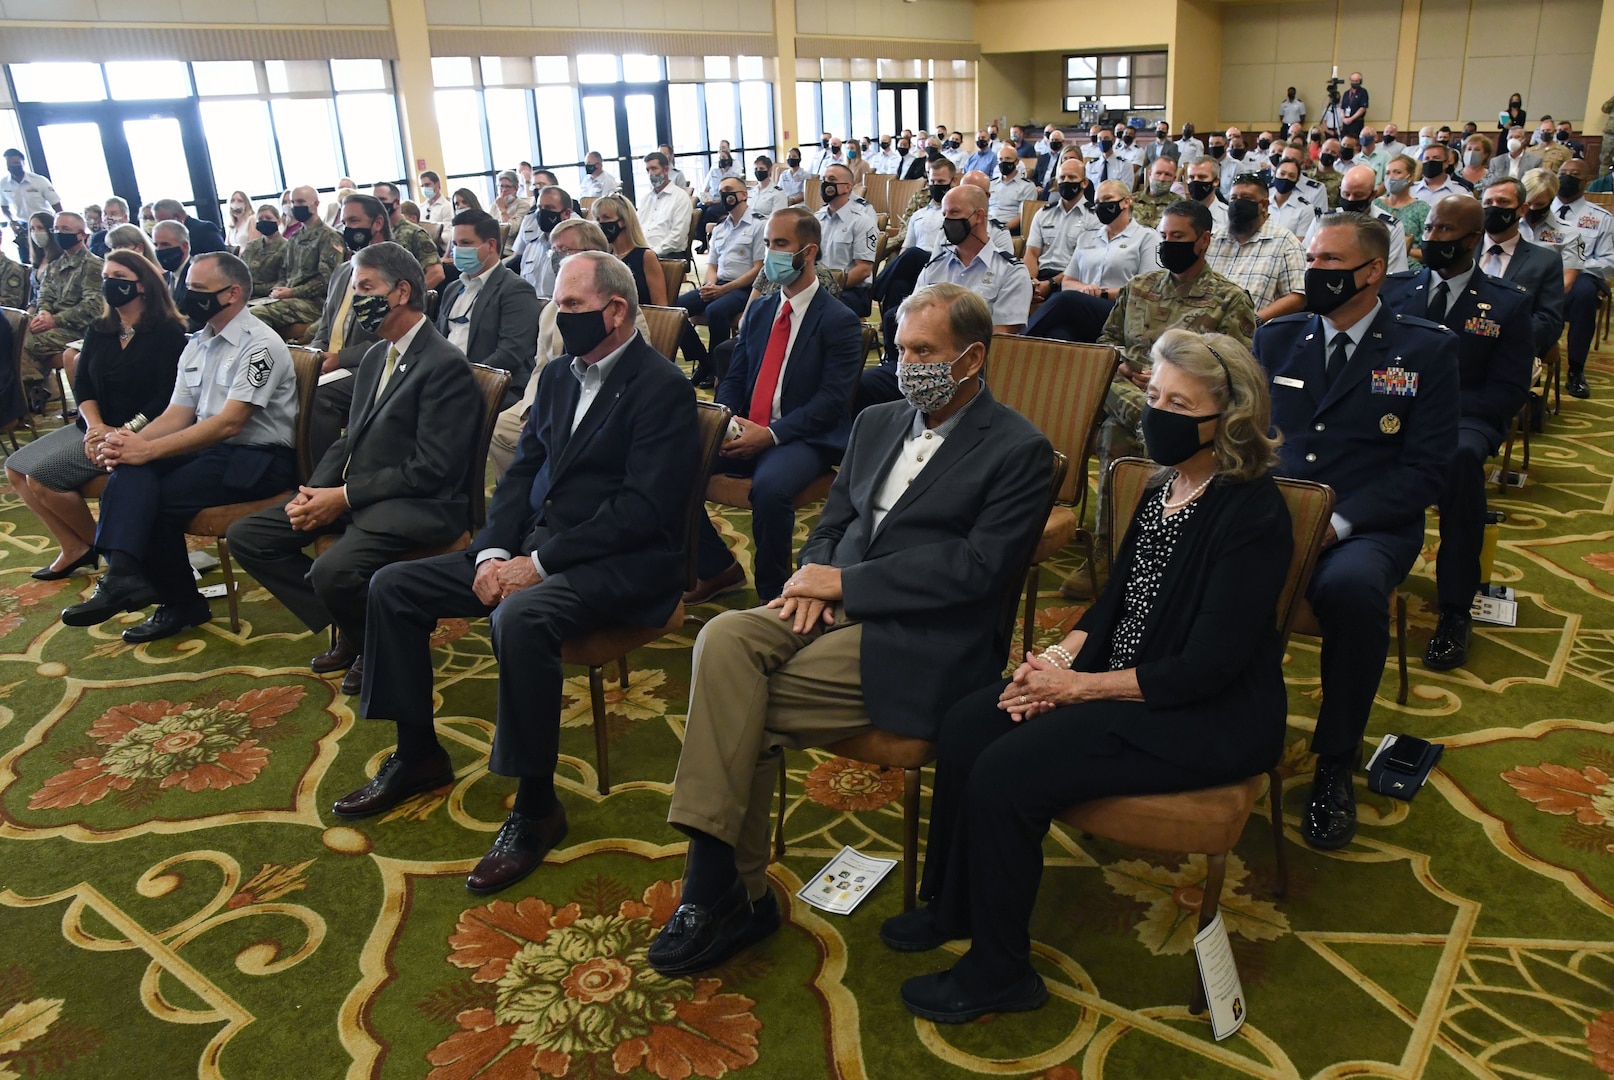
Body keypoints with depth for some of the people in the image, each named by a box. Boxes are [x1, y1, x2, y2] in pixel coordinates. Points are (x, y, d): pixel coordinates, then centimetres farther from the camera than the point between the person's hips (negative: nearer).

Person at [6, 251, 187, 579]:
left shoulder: (167, 333, -11)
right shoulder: (98, 331, 13)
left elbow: (167, 397, -18)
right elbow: (82, 385, 8)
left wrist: (122, 433, -23)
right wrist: (95, 424, -12)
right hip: (95, 427, 8)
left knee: (41, 476, -17)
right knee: (15, 469, -2)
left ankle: (100, 546, 3)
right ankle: (74, 548, 5)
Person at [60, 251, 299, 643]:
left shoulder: (259, 345, -12)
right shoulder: (196, 346, 14)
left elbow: (228, 422, -21)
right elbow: (177, 415, 11)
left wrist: (149, 450, -23)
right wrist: (132, 441, -11)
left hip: (258, 459, -7)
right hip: (208, 449, 7)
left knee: (159, 497, -21)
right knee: (131, 470, -19)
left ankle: (180, 602, -2)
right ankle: (123, 575, -29)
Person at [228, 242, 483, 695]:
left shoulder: (445, 364, -14)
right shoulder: (375, 356, 15)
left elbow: (430, 469, -18)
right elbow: (351, 441, 18)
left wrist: (345, 497, -17)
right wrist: (313, 492, 0)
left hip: (413, 505, -9)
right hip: (351, 494, 9)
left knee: (332, 571, -32)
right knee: (246, 536, 3)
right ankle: (348, 632, 8)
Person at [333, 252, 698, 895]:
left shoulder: (662, 388, -10)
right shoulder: (558, 376, 15)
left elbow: (644, 507, -19)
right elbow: (522, 473, 14)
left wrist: (539, 563, -20)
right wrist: (493, 551, -5)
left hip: (619, 563, -8)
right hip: (530, 547, 9)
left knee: (520, 617, -37)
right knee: (392, 587, 3)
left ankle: (536, 805, -19)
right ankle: (417, 755, 17)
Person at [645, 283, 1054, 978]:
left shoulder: (1019, 450, -2)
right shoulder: (877, 423, 20)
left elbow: (977, 570, -13)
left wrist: (844, 581, -13)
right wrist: (814, 572, -4)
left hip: (920, 641, -6)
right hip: (838, 607, 6)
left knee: (748, 712, -23)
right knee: (724, 638, -24)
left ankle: (728, 892, -5)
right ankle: (726, 889, -20)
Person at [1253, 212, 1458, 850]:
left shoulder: (1426, 349, 5)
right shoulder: (1275, 338, 16)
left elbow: (1425, 467, -3)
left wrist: (1336, 523, -17)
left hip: (1365, 527, -2)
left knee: (1350, 587, -37)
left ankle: (1336, 763, -16)